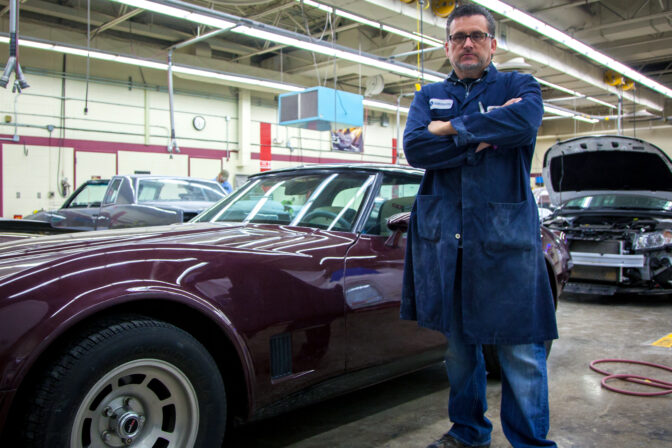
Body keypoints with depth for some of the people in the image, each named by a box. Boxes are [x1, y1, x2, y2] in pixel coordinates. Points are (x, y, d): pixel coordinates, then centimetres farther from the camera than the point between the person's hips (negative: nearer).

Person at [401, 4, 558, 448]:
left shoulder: (519, 86, 9)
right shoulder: (429, 96, 15)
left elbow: (525, 121, -16)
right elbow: (414, 147, -4)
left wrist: (452, 128, -8)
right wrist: (483, 137, -10)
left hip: (506, 234, -3)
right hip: (443, 236, 3)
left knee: (519, 348, -1)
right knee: (457, 342, 13)